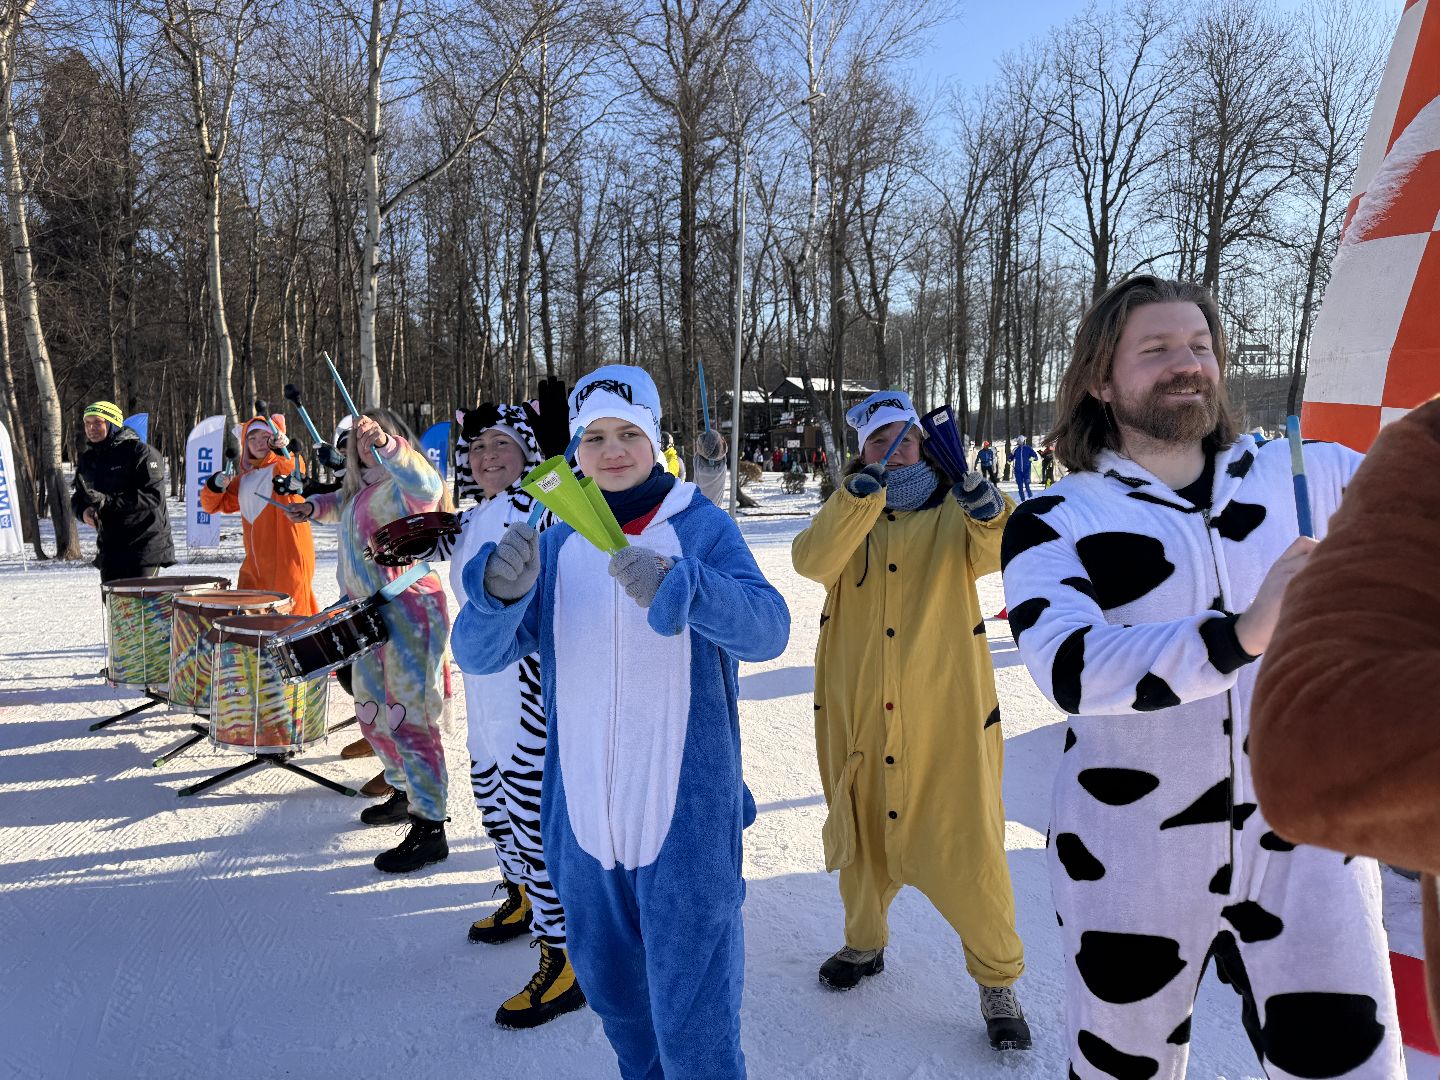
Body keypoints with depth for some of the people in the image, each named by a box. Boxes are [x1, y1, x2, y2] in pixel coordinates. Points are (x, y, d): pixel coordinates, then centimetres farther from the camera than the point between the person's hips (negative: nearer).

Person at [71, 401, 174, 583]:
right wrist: (83, 511, -4)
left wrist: (108, 502, -24)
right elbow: (78, 497, 21)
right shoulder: (87, 459, 12)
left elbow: (154, 495, -19)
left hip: (146, 545, -7)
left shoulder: (140, 452, -10)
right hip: (109, 547, 7)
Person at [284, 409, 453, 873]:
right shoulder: (360, 489, 18)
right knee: (372, 713, 19)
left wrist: (385, 443, -44)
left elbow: (427, 486, -35)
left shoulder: (403, 482, -10)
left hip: (407, 611, -10)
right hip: (369, 613, 10)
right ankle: (404, 795, 37)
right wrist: (315, 507, 22)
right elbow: (344, 506, 41)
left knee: (405, 717, -12)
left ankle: (430, 828, -7)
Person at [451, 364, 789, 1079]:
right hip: (584, 817, 5)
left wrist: (675, 586, -41)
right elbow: (477, 652, -5)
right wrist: (499, 590, -28)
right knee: (610, 990, 23)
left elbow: (767, 627, -22)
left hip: (686, 816, -4)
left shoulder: (703, 528, -6)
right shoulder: (557, 544, 5)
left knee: (692, 1017, 2)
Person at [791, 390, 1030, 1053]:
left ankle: (998, 980, 23)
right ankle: (864, 943, 45)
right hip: (857, 714, 3)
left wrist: (988, 510, -38)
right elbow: (812, 561, -17)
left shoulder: (954, 510, 1)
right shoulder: (849, 511, 4)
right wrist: (861, 494, -28)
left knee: (965, 851, -1)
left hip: (945, 717, -2)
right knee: (862, 835, 19)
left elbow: (995, 553, -19)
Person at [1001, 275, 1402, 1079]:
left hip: (1306, 849, 2)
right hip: (1130, 864, -1)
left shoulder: (1318, 477, 3)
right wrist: (1243, 634, -37)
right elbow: (1068, 665, -24)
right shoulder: (1054, 524, -8)